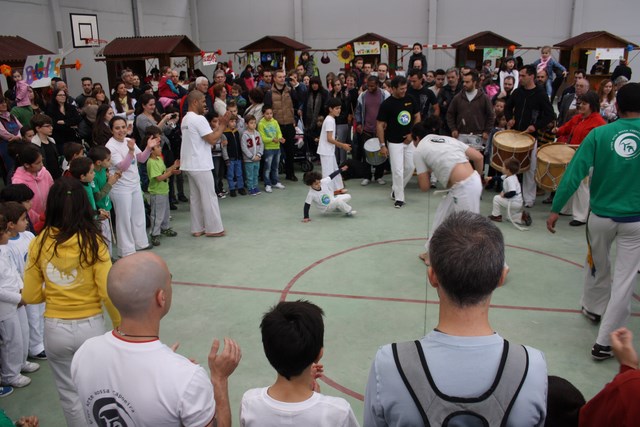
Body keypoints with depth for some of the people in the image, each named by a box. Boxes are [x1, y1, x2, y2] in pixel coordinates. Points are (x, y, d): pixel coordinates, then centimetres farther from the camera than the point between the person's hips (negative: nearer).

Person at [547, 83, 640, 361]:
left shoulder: (599, 134, -9)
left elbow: (575, 172, -13)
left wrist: (555, 209, -7)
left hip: (601, 216, 1)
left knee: (598, 265, 25)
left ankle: (593, 308, 48)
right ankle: (604, 342, 8)